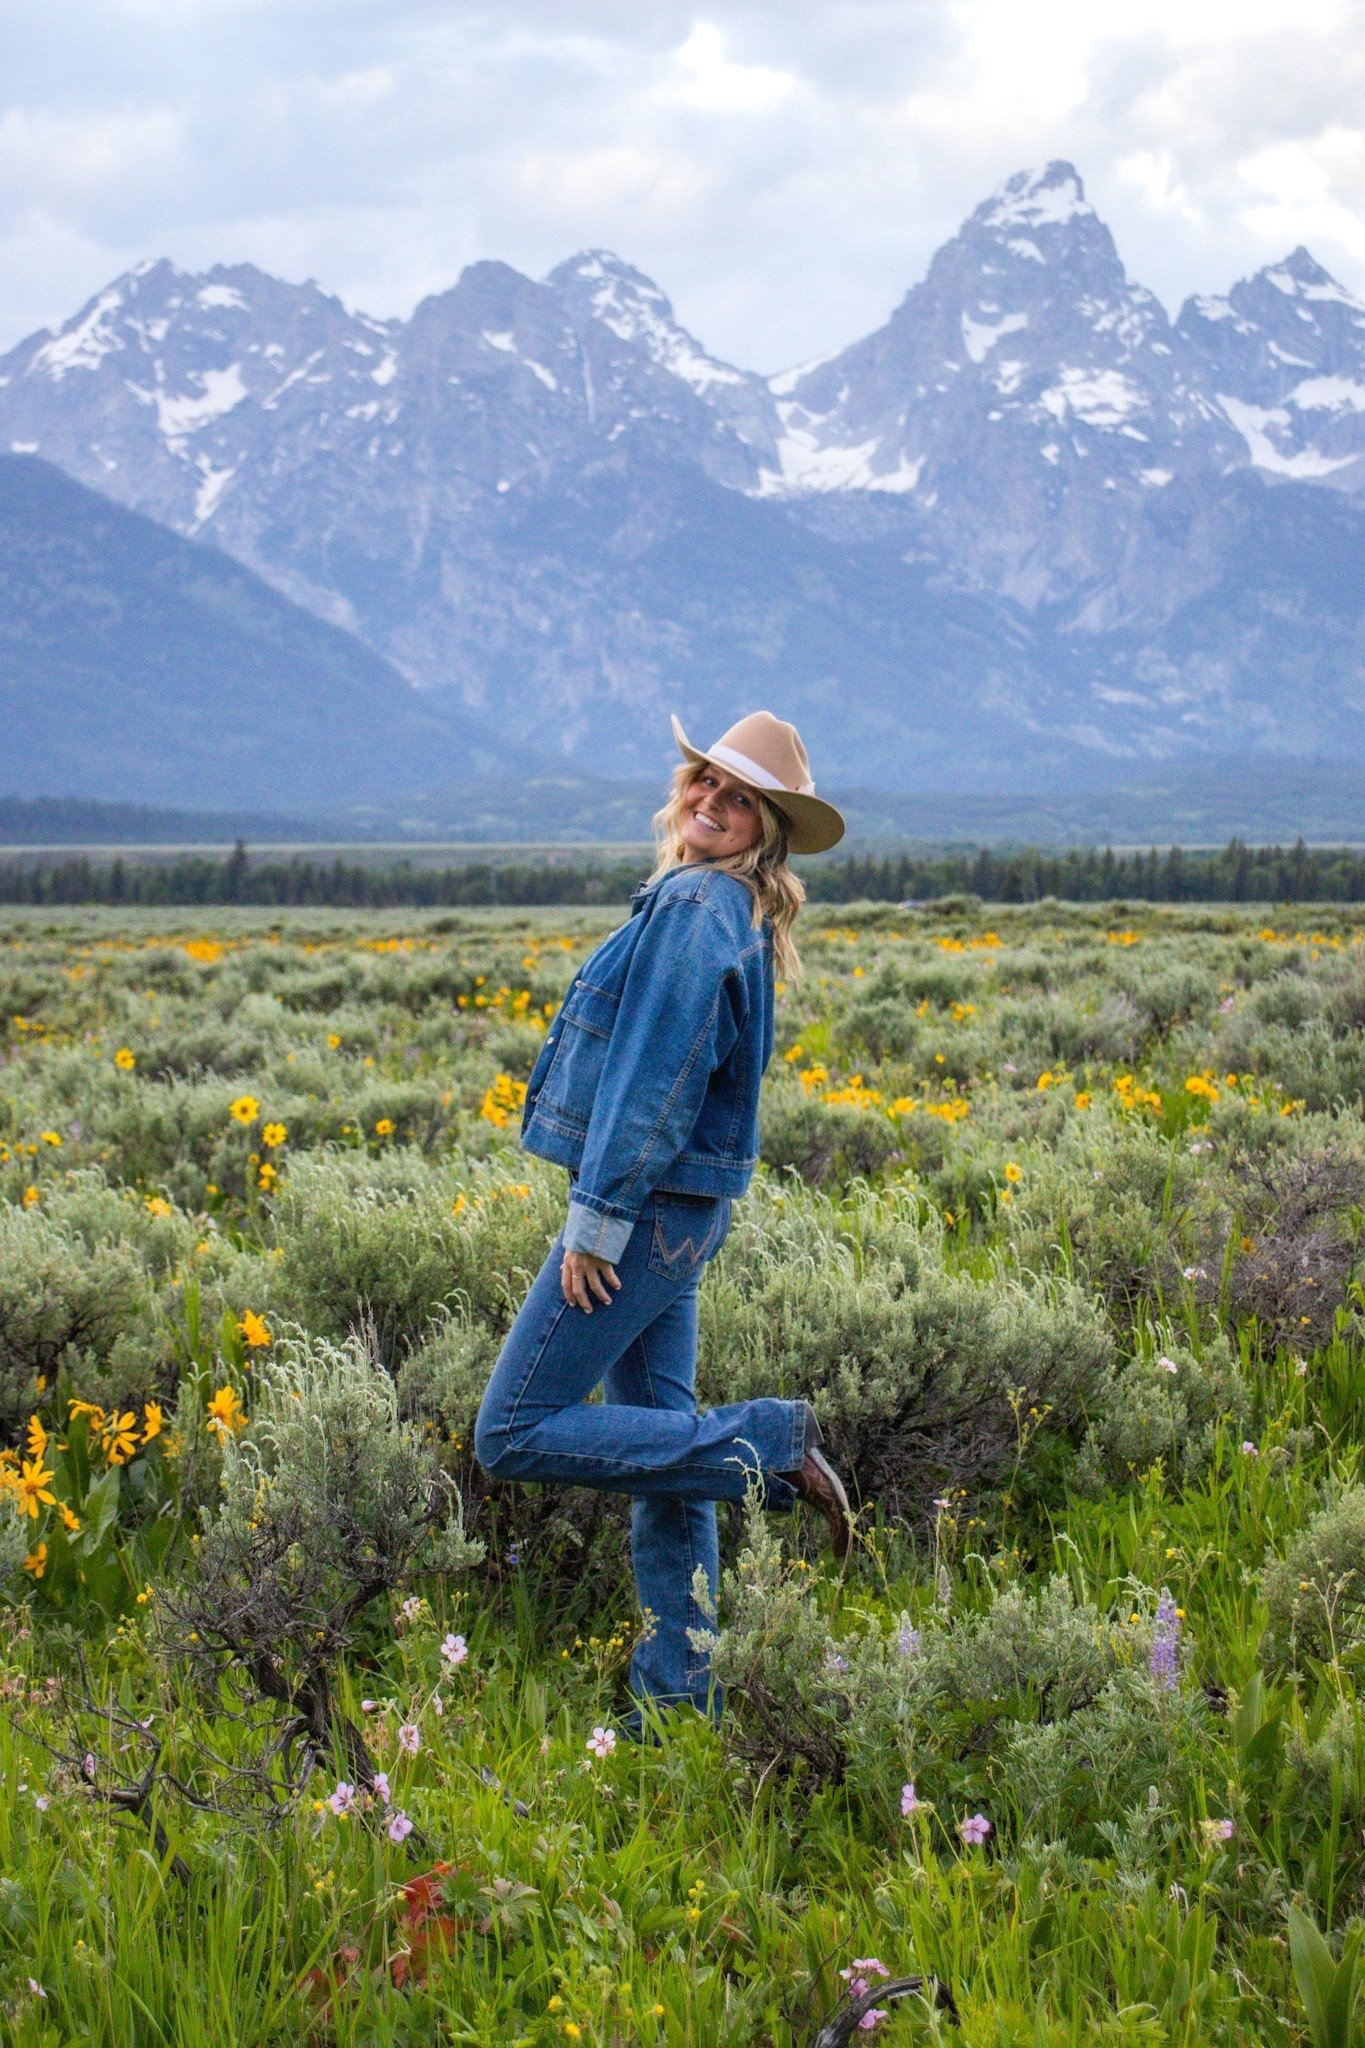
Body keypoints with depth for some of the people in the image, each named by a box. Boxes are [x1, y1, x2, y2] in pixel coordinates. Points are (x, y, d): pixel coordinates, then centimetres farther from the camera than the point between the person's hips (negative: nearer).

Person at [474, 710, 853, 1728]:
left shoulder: (694, 907, -16)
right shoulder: (733, 914, 14)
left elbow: (656, 1074, -21)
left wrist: (597, 1214, -20)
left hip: (647, 1206, -10)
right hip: (679, 1210, 10)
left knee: (516, 1433, -6)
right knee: (658, 1439, 13)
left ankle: (772, 1443, -7)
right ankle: (679, 1702, 17)